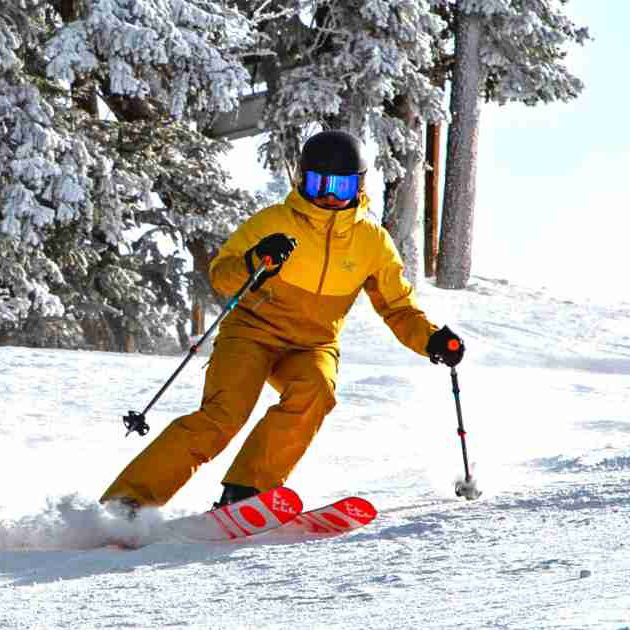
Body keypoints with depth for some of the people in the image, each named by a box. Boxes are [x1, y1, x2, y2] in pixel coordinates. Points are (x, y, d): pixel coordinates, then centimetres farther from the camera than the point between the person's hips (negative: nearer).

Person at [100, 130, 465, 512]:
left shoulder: (373, 242, 1)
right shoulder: (276, 222, -7)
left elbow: (399, 308, 9)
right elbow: (220, 275, -7)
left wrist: (432, 340, -10)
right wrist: (255, 262, -28)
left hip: (313, 346, 3)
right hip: (253, 331, -3)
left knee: (314, 393, -32)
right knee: (223, 416, -24)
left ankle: (246, 491, -28)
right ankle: (130, 498, -23)